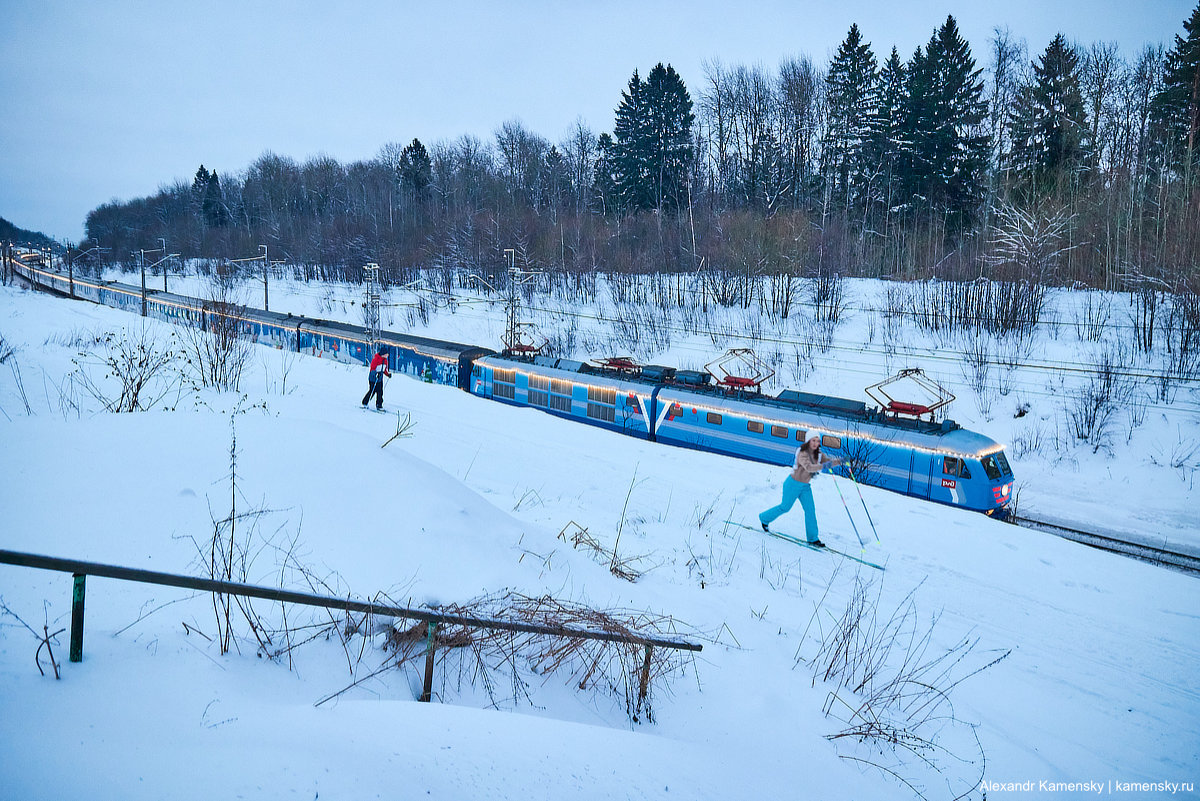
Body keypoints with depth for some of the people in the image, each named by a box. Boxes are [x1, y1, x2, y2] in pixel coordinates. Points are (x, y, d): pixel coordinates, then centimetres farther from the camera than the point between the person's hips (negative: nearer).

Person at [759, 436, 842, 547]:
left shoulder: (818, 454, -2)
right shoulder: (802, 453, -27)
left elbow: (828, 461, 0)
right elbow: (808, 467, -42)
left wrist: (840, 461, -18)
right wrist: (822, 466, -56)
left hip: (805, 486, 7)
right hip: (793, 484, -7)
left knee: (810, 510, -1)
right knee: (785, 507, 7)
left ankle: (812, 538, 4)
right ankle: (764, 518, 32)